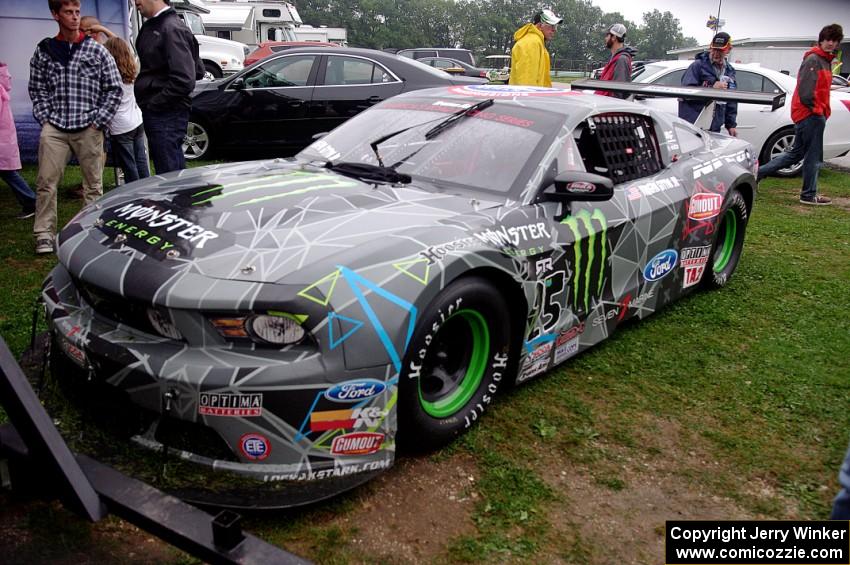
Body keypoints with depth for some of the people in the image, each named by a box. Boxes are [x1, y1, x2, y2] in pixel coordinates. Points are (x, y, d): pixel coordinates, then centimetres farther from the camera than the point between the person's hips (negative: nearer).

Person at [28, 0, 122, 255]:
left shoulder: (96, 50, 2)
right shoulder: (44, 51, 8)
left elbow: (114, 89, 2)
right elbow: (37, 90, 13)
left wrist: (98, 122, -3)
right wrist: (44, 119, 1)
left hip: (88, 128, -1)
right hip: (54, 128, 2)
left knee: (93, 184, 4)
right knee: (46, 182, -2)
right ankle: (44, 234, 7)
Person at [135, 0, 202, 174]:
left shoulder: (173, 29, -14)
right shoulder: (152, 26, 13)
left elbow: (184, 80, -23)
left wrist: (154, 104, -13)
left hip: (167, 115, -9)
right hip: (155, 113, 9)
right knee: (176, 173, 17)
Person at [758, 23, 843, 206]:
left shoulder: (825, 61, 19)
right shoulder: (813, 59, -11)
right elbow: (805, 90, -20)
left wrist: (823, 112, 13)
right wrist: (817, 110, -16)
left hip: (811, 115, 10)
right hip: (810, 115, -10)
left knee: (796, 153, 14)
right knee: (814, 156, -2)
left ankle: (758, 173, 15)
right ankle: (809, 195, 6)